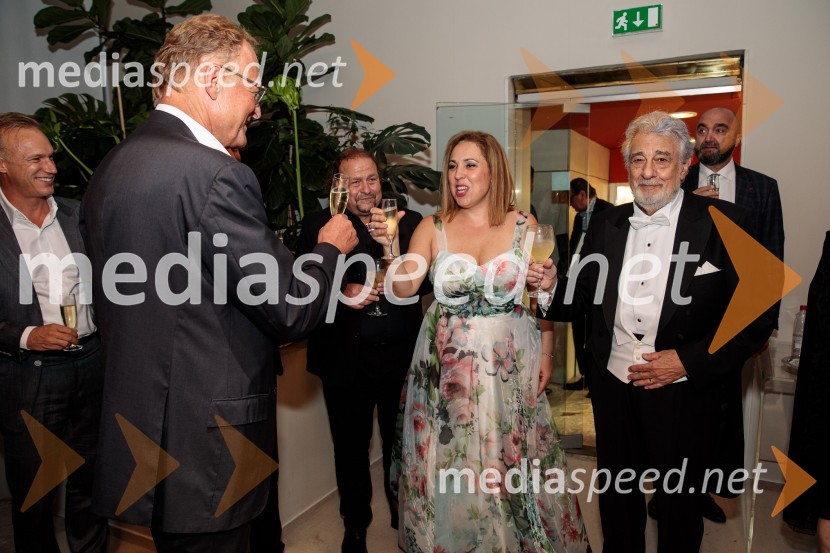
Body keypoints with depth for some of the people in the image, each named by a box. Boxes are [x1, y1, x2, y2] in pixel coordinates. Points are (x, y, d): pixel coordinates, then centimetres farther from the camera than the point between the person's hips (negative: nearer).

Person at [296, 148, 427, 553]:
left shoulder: (409, 222, 2)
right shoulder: (318, 226, -1)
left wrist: (395, 244, -25)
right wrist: (341, 292, -20)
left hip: (402, 356, 1)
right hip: (345, 358, -1)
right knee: (351, 447, 17)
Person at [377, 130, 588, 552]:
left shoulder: (524, 225, -2)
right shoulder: (433, 228, -1)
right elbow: (403, 289, -11)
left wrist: (546, 354, 2)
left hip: (510, 366, 0)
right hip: (447, 367, 1)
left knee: (510, 463, 12)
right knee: (449, 469, 11)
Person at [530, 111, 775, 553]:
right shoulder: (606, 224, 3)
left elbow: (756, 320, -8)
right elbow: (583, 301, 4)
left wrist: (689, 361, -17)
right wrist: (552, 286, -16)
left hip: (681, 395, -3)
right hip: (613, 388, 3)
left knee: (679, 507, 17)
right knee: (616, 500, 20)